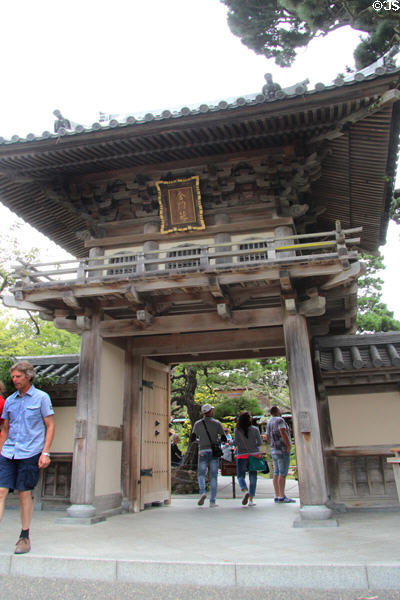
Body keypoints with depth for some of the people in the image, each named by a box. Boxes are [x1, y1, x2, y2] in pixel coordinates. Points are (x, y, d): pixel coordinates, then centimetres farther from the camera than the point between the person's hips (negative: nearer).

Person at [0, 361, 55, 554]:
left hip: (30, 454, -4)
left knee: (25, 493, 3)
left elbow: (50, 426, -1)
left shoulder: (41, 397, 0)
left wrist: (45, 453, -8)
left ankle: (25, 537, 17)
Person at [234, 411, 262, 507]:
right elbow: (260, 442, -1)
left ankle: (245, 491, -18)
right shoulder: (255, 429, -2)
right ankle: (251, 499, 7)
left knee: (240, 476, 9)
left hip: (242, 456, -1)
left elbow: (236, 443, -7)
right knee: (253, 477, 9)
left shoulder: (237, 430, -5)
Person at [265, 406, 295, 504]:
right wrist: (288, 444, -18)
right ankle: (282, 497, -7)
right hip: (282, 450, -9)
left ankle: (277, 496, 11)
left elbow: (267, 437, 19)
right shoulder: (279, 420, -11)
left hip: (274, 450, 9)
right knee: (283, 473, -7)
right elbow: (283, 432, -25)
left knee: (276, 473, 9)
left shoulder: (269, 422, 15)